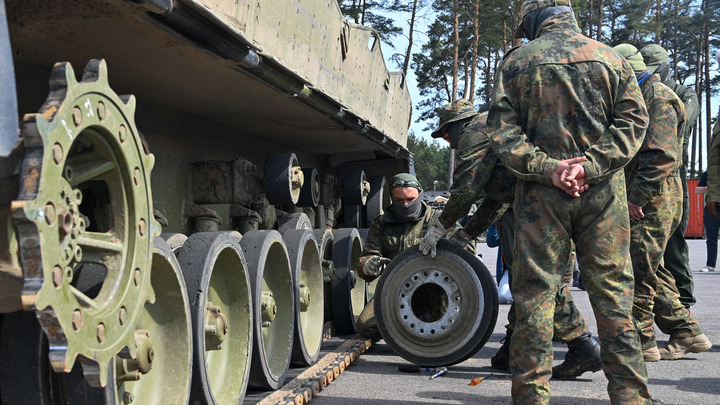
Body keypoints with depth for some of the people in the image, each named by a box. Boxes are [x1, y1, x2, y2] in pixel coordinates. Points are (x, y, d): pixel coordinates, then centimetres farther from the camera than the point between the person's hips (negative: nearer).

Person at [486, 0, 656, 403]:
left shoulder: (517, 61, 5)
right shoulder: (610, 58, 9)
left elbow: (502, 131, -3)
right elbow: (633, 119, 0)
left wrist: (546, 167, -9)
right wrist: (590, 165, -8)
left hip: (540, 193, -1)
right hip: (602, 192, 1)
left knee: (535, 293, 2)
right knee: (612, 290, 5)